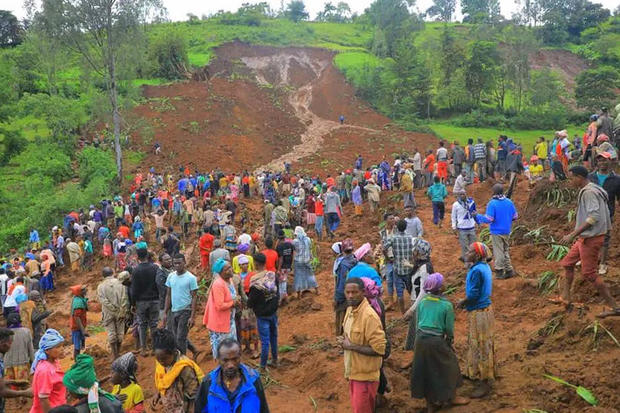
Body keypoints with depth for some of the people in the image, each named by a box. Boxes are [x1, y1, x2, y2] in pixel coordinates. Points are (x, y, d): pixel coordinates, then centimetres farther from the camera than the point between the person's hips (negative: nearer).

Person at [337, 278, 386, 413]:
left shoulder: (369, 316, -25)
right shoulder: (350, 309, 3)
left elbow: (379, 349, -26)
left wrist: (351, 346, -21)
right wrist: (345, 342, -1)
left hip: (365, 375, -8)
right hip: (353, 372, 8)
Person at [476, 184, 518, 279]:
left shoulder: (492, 203, -17)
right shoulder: (509, 202, 0)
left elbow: (489, 219, -20)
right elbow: (515, 216, 7)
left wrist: (478, 217, -7)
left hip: (496, 232, -5)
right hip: (507, 231, 5)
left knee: (498, 252, 3)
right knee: (506, 251, 18)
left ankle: (499, 272, 8)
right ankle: (509, 270, 21)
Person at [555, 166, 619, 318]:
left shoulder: (589, 192, -19)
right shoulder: (595, 190, 11)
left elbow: (593, 217, -28)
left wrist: (573, 235, -28)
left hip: (591, 238, -10)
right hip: (586, 237, 10)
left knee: (589, 273, -5)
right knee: (567, 263, 17)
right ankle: (565, 298, 24)